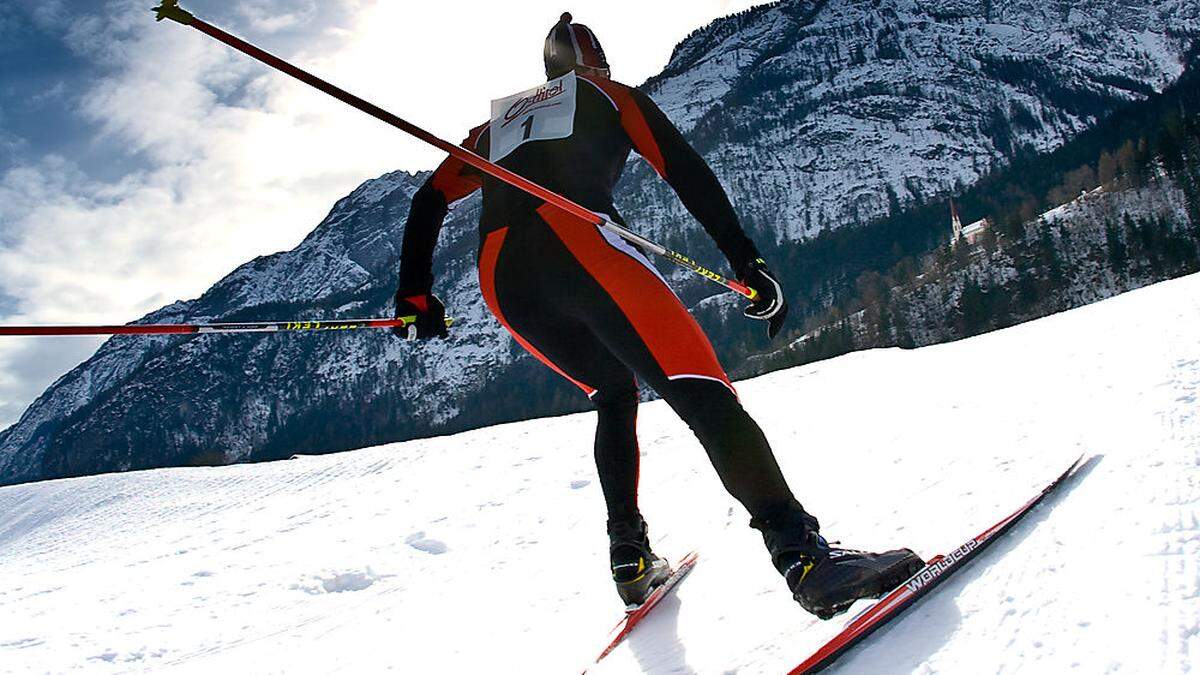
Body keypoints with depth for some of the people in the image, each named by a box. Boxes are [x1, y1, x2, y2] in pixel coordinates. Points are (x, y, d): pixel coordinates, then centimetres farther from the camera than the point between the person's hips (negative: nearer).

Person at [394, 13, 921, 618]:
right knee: (700, 391, -15)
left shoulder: (495, 124, 38)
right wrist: (746, 260, 7)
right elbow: (688, 174, 12)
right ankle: (802, 552, -32)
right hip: (576, 240, -5)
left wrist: (415, 294, 29)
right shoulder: (611, 95, 26)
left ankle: (630, 558, 14)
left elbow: (428, 200, 29)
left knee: (612, 391, 24)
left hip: (499, 280, 5)